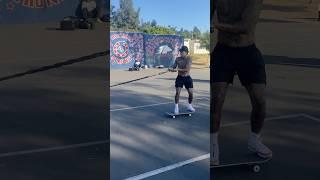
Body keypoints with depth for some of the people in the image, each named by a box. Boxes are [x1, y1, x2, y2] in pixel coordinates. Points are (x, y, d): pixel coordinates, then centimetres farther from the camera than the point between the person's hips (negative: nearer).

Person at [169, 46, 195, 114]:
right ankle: (176, 107, 0)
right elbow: (174, 66, -1)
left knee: (191, 92, 2)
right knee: (177, 92, -9)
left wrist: (178, 69, -28)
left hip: (187, 78, -1)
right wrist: (171, 69, -24)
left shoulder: (189, 59, -12)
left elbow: (187, 69, -23)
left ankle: (190, 106, 24)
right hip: (179, 78, 1)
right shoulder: (177, 59, -3)